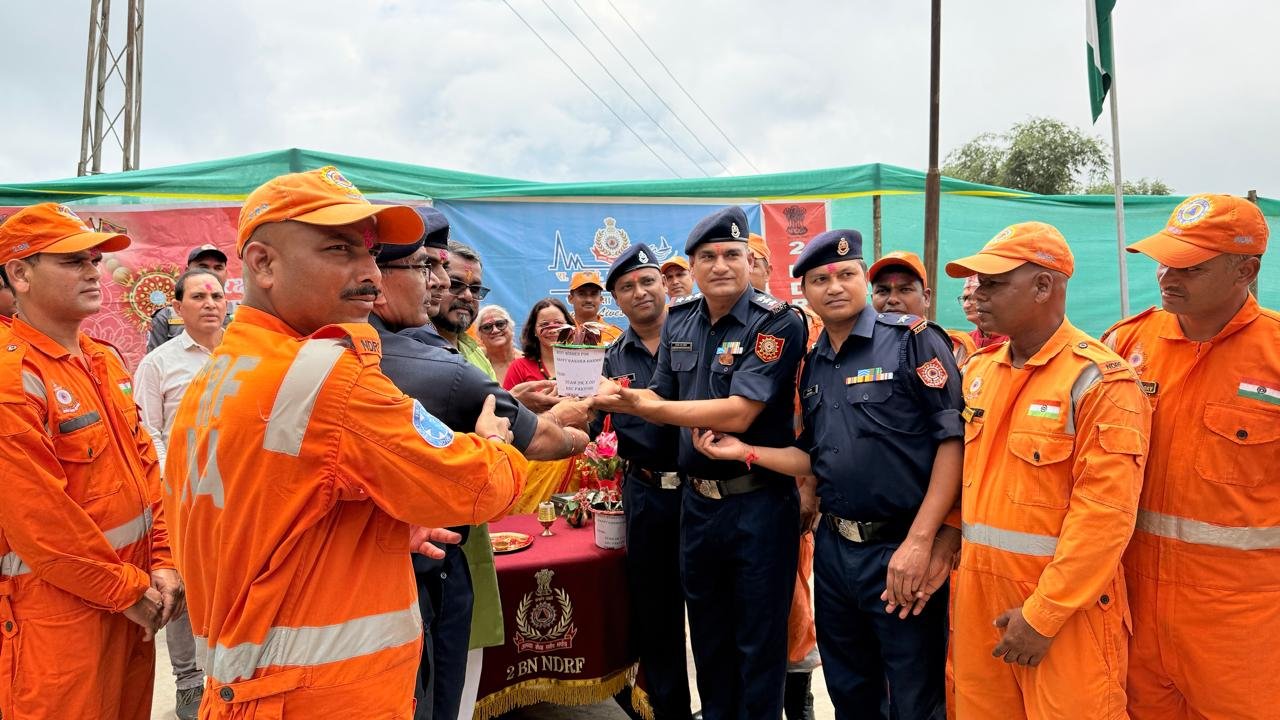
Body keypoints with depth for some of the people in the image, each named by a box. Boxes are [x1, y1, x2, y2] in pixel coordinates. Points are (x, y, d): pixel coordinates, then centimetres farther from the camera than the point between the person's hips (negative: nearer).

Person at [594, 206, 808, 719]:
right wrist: (622, 397, -13)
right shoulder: (679, 321, 4)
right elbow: (661, 397, 9)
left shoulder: (777, 323, -16)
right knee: (707, 633, 21)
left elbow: (738, 413, -25)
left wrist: (637, 404, -25)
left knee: (759, 640, 9)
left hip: (759, 503, -6)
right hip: (697, 500, 6)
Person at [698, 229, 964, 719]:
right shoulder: (812, 366, 10)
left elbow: (954, 438, -15)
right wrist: (744, 451, 1)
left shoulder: (912, 339, -9)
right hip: (834, 549, 6)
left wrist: (920, 541, -19)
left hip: (901, 549, -6)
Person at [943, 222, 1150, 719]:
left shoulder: (1099, 380, -14)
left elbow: (1104, 515, -19)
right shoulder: (978, 369, 8)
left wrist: (1042, 615, -18)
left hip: (1065, 605, -6)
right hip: (978, 593, 6)